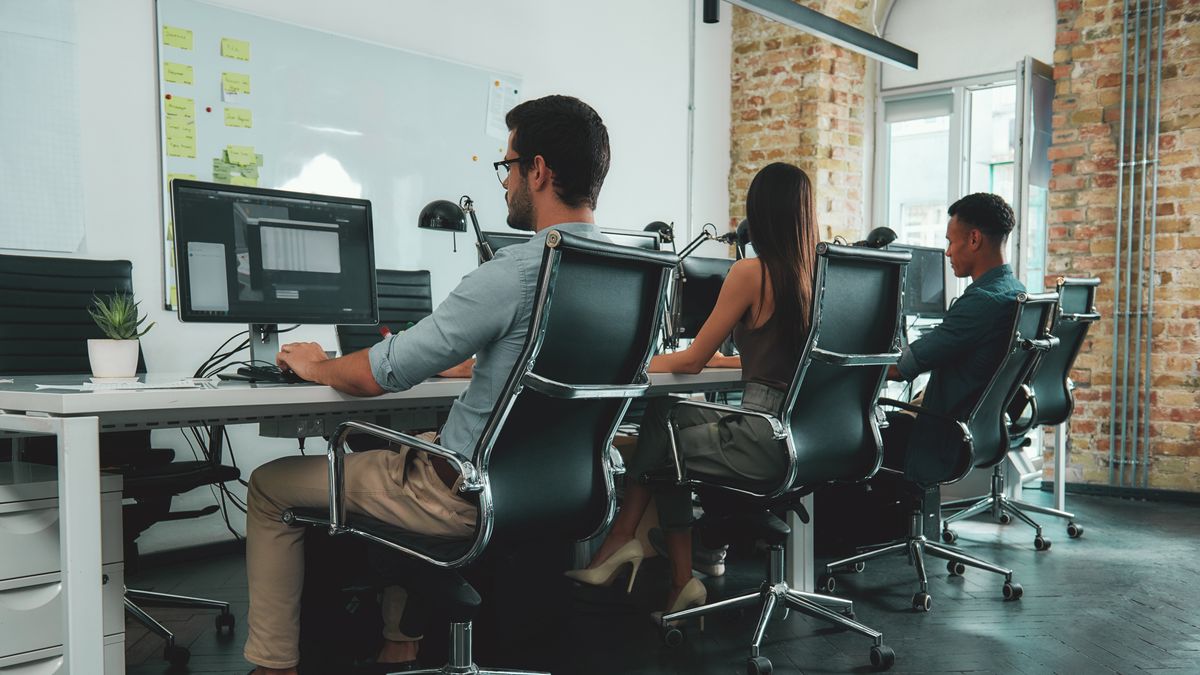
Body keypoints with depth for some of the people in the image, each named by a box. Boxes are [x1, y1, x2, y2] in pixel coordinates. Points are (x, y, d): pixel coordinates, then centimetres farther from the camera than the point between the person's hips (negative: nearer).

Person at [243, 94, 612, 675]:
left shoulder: (513, 273, -25)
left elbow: (380, 375, -18)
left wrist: (315, 365, 2)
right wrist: (434, 358, 21)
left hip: (471, 495, -8)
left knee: (270, 484, 10)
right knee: (393, 449, 35)